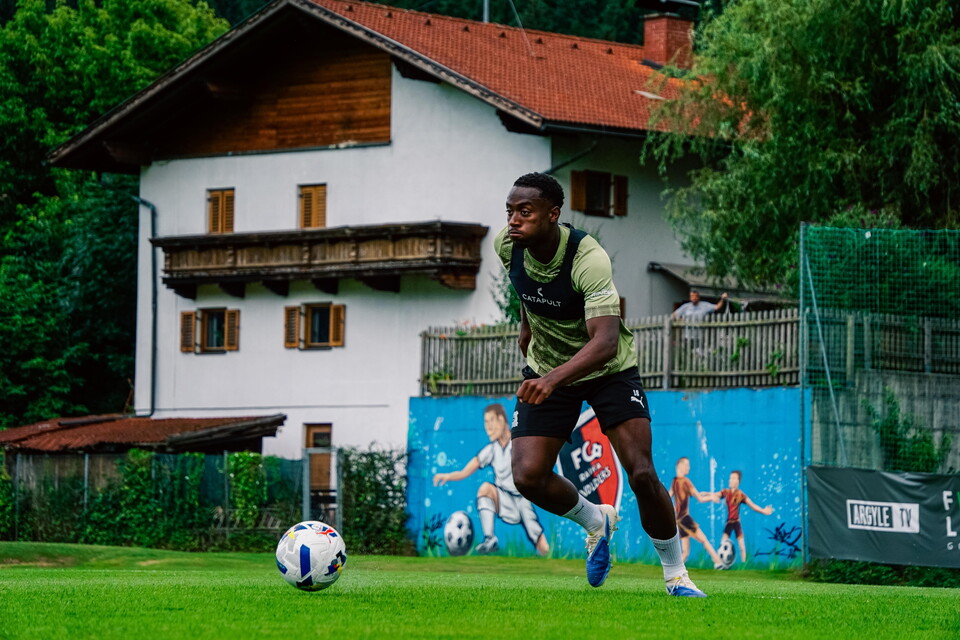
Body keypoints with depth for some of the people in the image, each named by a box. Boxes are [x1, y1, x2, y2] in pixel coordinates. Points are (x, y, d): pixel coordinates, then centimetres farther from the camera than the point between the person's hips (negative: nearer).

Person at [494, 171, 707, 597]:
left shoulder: (589, 259, -33)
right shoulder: (507, 244, -15)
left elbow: (605, 341, -44)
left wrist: (553, 379, -57)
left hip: (609, 369, -4)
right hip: (544, 371, 4)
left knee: (642, 474, -16)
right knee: (528, 477, -13)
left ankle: (676, 576, 5)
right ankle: (595, 521, 18)